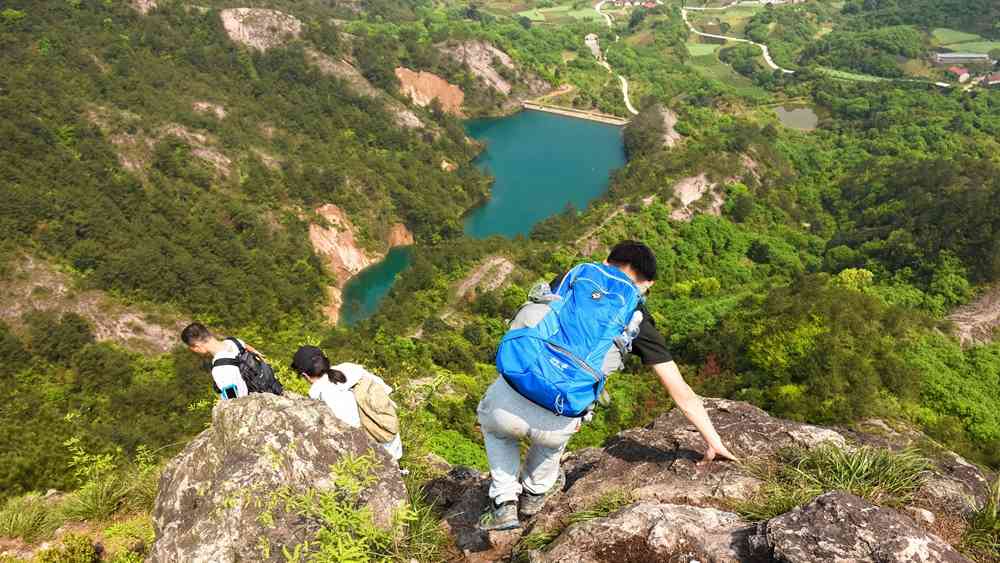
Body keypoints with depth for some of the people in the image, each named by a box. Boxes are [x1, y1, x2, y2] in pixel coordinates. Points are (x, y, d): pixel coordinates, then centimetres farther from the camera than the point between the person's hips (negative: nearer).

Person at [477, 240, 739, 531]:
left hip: (508, 402, 1)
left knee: (490, 418, 37)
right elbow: (682, 393, 19)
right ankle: (536, 491, 46)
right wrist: (715, 443, 32)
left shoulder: (570, 276, 19)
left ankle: (504, 503, 28)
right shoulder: (638, 321, 15)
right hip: (556, 424, 0)